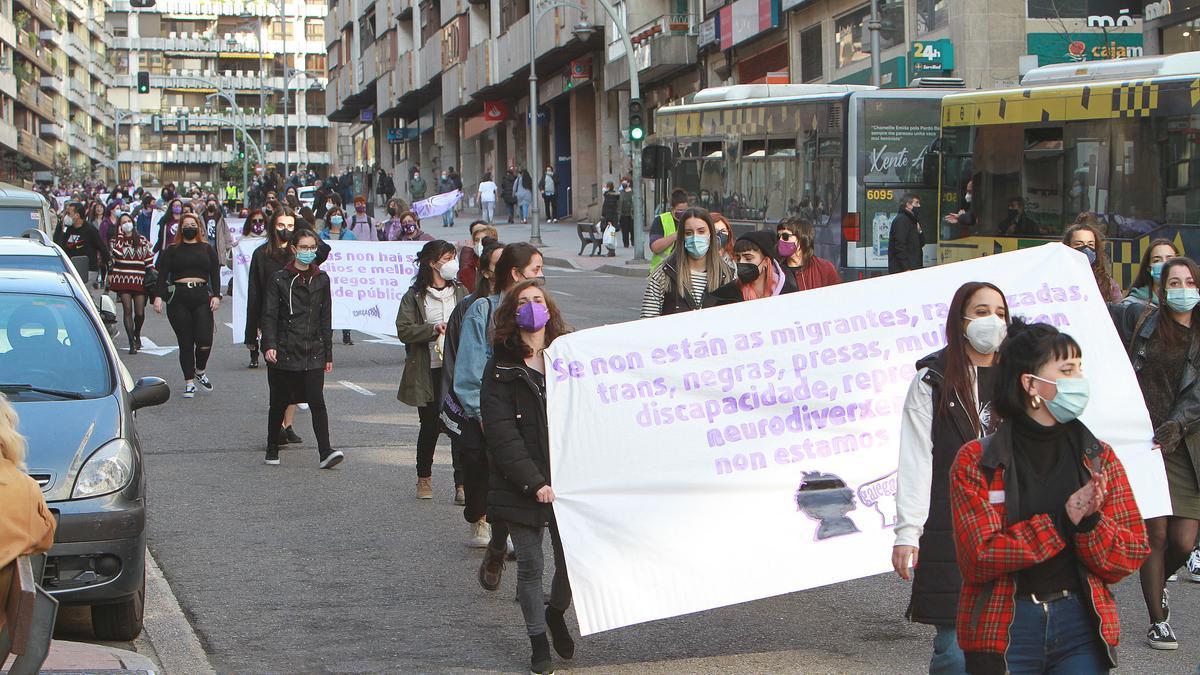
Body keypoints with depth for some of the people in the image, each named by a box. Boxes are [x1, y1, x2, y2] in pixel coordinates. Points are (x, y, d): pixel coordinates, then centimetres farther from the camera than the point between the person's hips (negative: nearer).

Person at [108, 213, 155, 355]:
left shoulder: (142, 240, 10)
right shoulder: (116, 240, 7)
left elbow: (149, 260, 11)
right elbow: (116, 253, -14)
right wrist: (120, 235, -7)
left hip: (139, 280, 1)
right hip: (123, 279, -1)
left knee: (140, 313, -2)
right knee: (127, 310, -9)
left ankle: (137, 334, 29)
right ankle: (132, 343, -5)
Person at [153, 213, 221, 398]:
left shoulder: (207, 249, 14)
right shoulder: (172, 250, 10)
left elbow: (215, 274, 10)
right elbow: (162, 275, 4)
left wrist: (216, 295, -4)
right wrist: (158, 296, -9)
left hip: (202, 298, 1)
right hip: (178, 299, -1)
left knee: (205, 342, -10)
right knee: (185, 343, 0)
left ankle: (200, 372, 17)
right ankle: (189, 382, 8)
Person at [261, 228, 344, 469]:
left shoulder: (321, 279, 10)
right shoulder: (280, 279, 1)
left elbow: (325, 319, 13)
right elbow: (269, 315, -3)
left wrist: (328, 354, 12)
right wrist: (269, 345, -17)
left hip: (313, 352, 2)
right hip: (284, 351, -1)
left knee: (317, 400, -11)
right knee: (280, 402, 7)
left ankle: (325, 452, -17)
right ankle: (272, 449, 24)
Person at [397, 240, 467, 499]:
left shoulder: (460, 292, 9)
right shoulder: (414, 296, 0)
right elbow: (404, 330, -8)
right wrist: (433, 329, -18)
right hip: (428, 371, -2)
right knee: (430, 425, 7)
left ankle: (462, 482, -1)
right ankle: (424, 478, 26)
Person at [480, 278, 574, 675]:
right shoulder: (500, 370, 0)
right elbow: (501, 433, -8)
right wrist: (533, 482, -17)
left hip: (569, 480, 2)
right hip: (522, 488, -2)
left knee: (573, 560, 0)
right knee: (530, 566, 3)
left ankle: (556, 613, 30)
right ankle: (538, 640, 21)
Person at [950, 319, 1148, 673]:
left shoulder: (1100, 458, 6)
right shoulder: (975, 462, -4)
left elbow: (1132, 556, 2)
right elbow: (979, 557, -13)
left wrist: (1089, 521, -17)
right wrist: (1062, 521, -16)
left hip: (1082, 626, 2)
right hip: (1003, 630, -2)